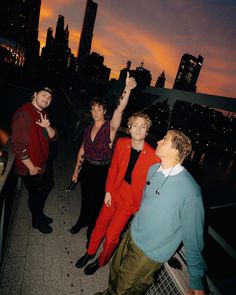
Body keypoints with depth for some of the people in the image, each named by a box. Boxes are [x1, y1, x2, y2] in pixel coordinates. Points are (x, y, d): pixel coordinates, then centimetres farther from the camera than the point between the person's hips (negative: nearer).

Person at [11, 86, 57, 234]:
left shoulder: (43, 114, 6)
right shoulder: (23, 114, -23)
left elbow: (53, 137, 3)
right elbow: (18, 145, -26)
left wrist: (47, 127, -20)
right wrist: (31, 167, -20)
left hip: (44, 163, 9)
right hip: (31, 168, -8)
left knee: (47, 186, 25)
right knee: (36, 194, 12)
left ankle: (40, 214, 50)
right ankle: (37, 221, 40)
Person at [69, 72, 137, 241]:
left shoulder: (110, 127, -14)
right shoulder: (88, 129, 3)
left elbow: (120, 109, -31)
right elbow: (82, 150, 10)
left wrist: (127, 89, -44)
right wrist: (76, 170, 13)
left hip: (102, 171, -4)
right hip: (87, 169, 5)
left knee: (97, 201, 14)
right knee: (85, 198, 23)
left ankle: (91, 230, 40)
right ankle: (82, 221, 51)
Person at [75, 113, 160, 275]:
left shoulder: (153, 157, -24)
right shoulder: (121, 143, -11)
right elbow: (113, 168, 1)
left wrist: (140, 209, -7)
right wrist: (108, 191, 0)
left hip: (130, 201, -4)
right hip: (114, 193, 4)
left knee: (111, 235, 8)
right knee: (100, 225, 20)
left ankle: (101, 262, 40)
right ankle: (90, 253, 49)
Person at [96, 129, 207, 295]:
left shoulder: (190, 190, -28)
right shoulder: (153, 169, -7)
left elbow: (193, 234, -20)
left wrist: (197, 281, -11)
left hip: (150, 254, -5)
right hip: (132, 235, 5)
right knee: (116, 271, 25)